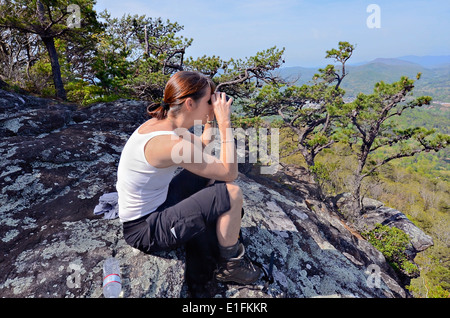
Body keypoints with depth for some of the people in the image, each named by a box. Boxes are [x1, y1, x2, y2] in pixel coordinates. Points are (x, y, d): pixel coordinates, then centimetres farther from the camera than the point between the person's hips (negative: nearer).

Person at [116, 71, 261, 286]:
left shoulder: (161, 123, -3)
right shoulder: (170, 143, -31)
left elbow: (200, 147, 14)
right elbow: (229, 173, -24)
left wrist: (211, 121, 2)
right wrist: (224, 122, -20)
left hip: (153, 205, 10)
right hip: (145, 231, -9)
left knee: (211, 171, 13)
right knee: (231, 193, -18)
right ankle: (230, 266, 5)